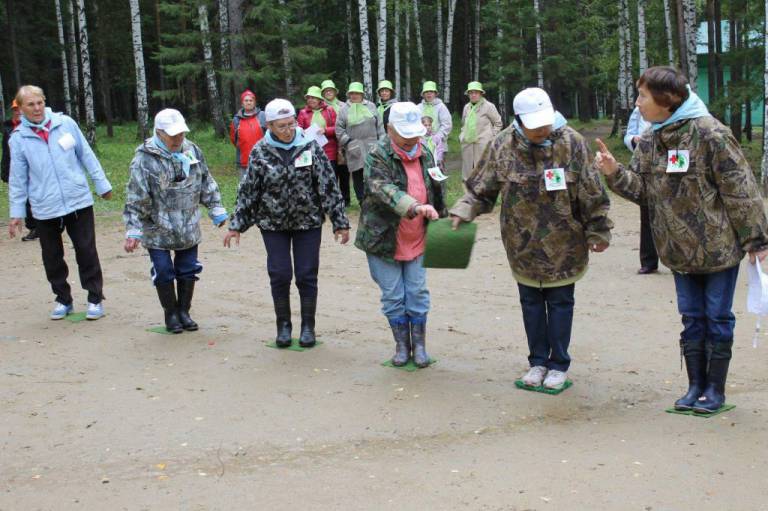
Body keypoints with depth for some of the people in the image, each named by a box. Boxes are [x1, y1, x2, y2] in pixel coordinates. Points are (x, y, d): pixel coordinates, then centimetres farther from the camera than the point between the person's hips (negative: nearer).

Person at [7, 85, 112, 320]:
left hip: (79, 202, 0)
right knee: (52, 257, 10)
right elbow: (18, 179, 4)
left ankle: (95, 299, 15)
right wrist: (16, 213, 4)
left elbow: (87, 156, 7)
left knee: (87, 252, 3)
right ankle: (63, 300, 26)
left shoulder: (66, 123, -1)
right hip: (45, 209, 1)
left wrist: (102, 184, 9)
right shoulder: (19, 138, -1)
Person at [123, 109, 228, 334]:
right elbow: (135, 198, -15)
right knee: (164, 273, 3)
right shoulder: (145, 158, -16)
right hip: (157, 231, -4)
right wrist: (133, 231, -18)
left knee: (188, 270, 11)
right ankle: (171, 314, 22)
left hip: (188, 229, 4)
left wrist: (217, 211, 10)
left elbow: (207, 184, 10)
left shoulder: (192, 150, 0)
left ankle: (184, 311, 29)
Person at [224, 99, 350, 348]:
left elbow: (329, 185, -5)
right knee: (279, 275, 2)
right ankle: (283, 325, 20)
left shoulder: (310, 147, -7)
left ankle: (308, 326, 18)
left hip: (308, 222, 0)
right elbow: (248, 190, 2)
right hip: (273, 223, 1)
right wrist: (236, 225, 3)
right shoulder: (260, 152, -5)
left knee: (307, 275, 3)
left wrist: (340, 222, -6)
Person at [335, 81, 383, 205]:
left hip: (372, 146, 1)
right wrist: (348, 142, -8)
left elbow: (379, 126, 11)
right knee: (357, 174, 1)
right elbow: (339, 128, 2)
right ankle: (362, 201, 10)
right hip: (354, 147, -1)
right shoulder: (344, 109, 4)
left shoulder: (371, 106, 10)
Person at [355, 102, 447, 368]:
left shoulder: (424, 153, 5)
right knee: (393, 296, 6)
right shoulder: (378, 156, -13)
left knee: (418, 293, 7)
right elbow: (382, 190, -31)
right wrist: (415, 207, -44)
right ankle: (402, 345, 22)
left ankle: (419, 345, 20)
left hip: (417, 240, 4)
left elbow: (436, 191, 18)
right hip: (384, 239, -4)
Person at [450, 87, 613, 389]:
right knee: (531, 302, 13)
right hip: (523, 245, 2)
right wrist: (462, 213, -12)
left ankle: (558, 364, 23)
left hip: (563, 244, -2)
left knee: (560, 302, 9)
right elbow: (480, 189, 1)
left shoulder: (571, 143, -12)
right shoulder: (502, 146, -8)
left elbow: (592, 194, -5)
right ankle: (538, 361, 28)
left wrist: (598, 231, -1)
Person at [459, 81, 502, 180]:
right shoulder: (466, 107, 16)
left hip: (483, 144, -6)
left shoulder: (489, 106, -2)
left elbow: (498, 123, 3)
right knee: (467, 170, 9)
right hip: (467, 143, 6)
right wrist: (462, 136, 17)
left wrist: (492, 137, -4)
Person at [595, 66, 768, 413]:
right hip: (679, 250, 6)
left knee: (717, 318, 5)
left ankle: (715, 388, 18)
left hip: (719, 245, -6)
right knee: (692, 318, 13)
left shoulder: (709, 134, -18)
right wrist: (614, 173, -15)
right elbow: (642, 189, 3)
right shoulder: (648, 141, 2)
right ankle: (696, 385, 24)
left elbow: (740, 189, -15)